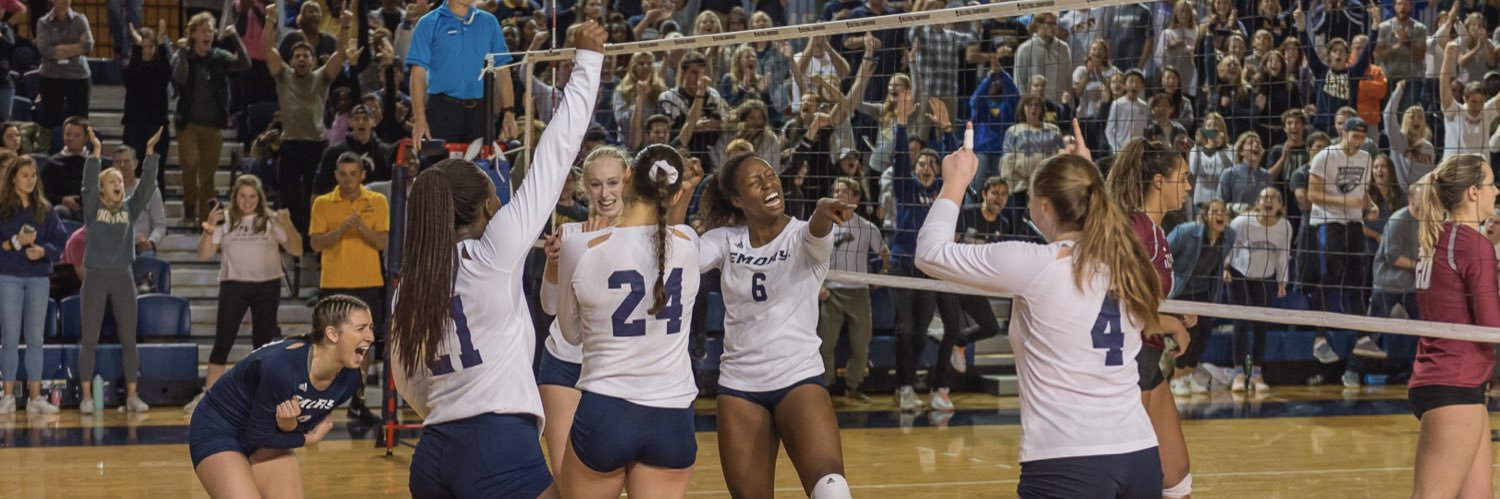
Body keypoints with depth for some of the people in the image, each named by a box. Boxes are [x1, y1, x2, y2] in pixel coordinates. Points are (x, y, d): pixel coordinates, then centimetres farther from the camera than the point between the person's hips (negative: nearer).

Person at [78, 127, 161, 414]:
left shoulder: (130, 208, 7)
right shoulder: (93, 208, 1)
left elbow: (147, 184, -3)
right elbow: (88, 183, -15)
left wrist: (151, 151, -14)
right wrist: (96, 152, -25)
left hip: (123, 278, 2)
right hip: (96, 277, -2)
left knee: (129, 339, 3)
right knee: (90, 340, 0)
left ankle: (132, 396, 8)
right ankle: (87, 397, 4)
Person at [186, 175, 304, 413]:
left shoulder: (271, 220, 2)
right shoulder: (225, 220, 1)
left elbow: (296, 250, -1)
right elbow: (204, 255, 0)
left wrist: (288, 226, -17)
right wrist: (209, 228, -15)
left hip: (267, 286, 1)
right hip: (234, 285, -1)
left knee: (264, 340, 7)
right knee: (223, 340, -4)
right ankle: (208, 394, -2)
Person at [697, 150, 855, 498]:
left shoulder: (804, 236, -5)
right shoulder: (725, 240, 3)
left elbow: (817, 233, -30)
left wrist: (824, 213, -54)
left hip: (799, 378, -3)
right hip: (739, 384, 3)